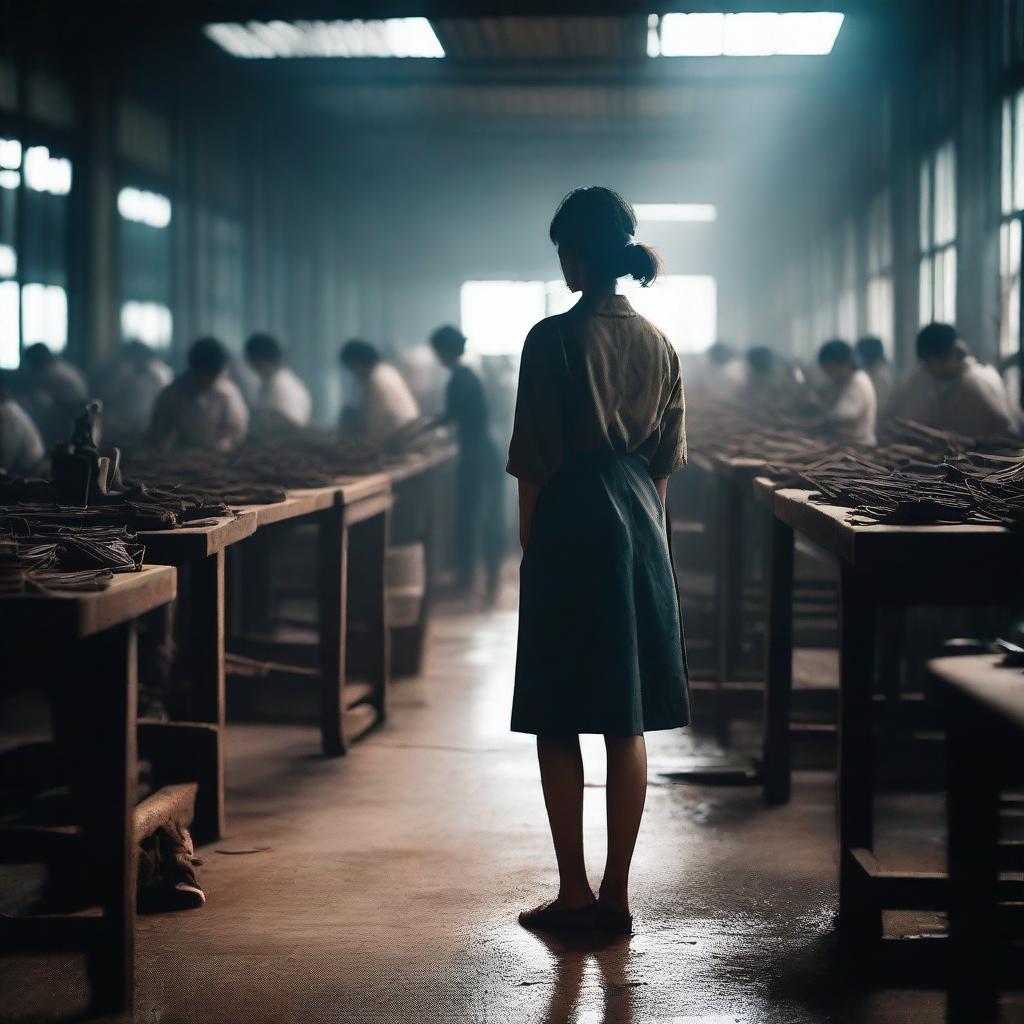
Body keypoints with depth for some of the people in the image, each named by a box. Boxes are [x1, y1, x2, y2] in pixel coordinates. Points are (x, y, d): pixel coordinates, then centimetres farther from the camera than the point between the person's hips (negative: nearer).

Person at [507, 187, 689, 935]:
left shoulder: (555, 340, -11)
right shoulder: (658, 345, 7)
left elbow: (534, 459, -10)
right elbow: (668, 458, 11)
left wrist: (528, 541, -1)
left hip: (571, 528, -6)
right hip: (640, 527, 6)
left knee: (559, 723, 3)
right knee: (628, 723, 8)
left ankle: (574, 893, 4)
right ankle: (617, 893, 12)